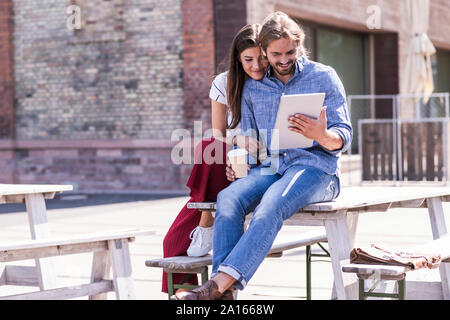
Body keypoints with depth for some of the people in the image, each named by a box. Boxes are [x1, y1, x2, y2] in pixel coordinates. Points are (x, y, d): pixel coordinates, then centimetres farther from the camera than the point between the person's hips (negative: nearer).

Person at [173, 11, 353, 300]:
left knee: (270, 206, -35)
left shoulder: (324, 77, 6)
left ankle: (218, 284, -44)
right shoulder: (253, 87, 17)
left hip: (313, 168, -4)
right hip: (268, 168, 4)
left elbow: (343, 137, 1)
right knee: (228, 198, -29)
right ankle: (225, 293, -38)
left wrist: (321, 136, -23)